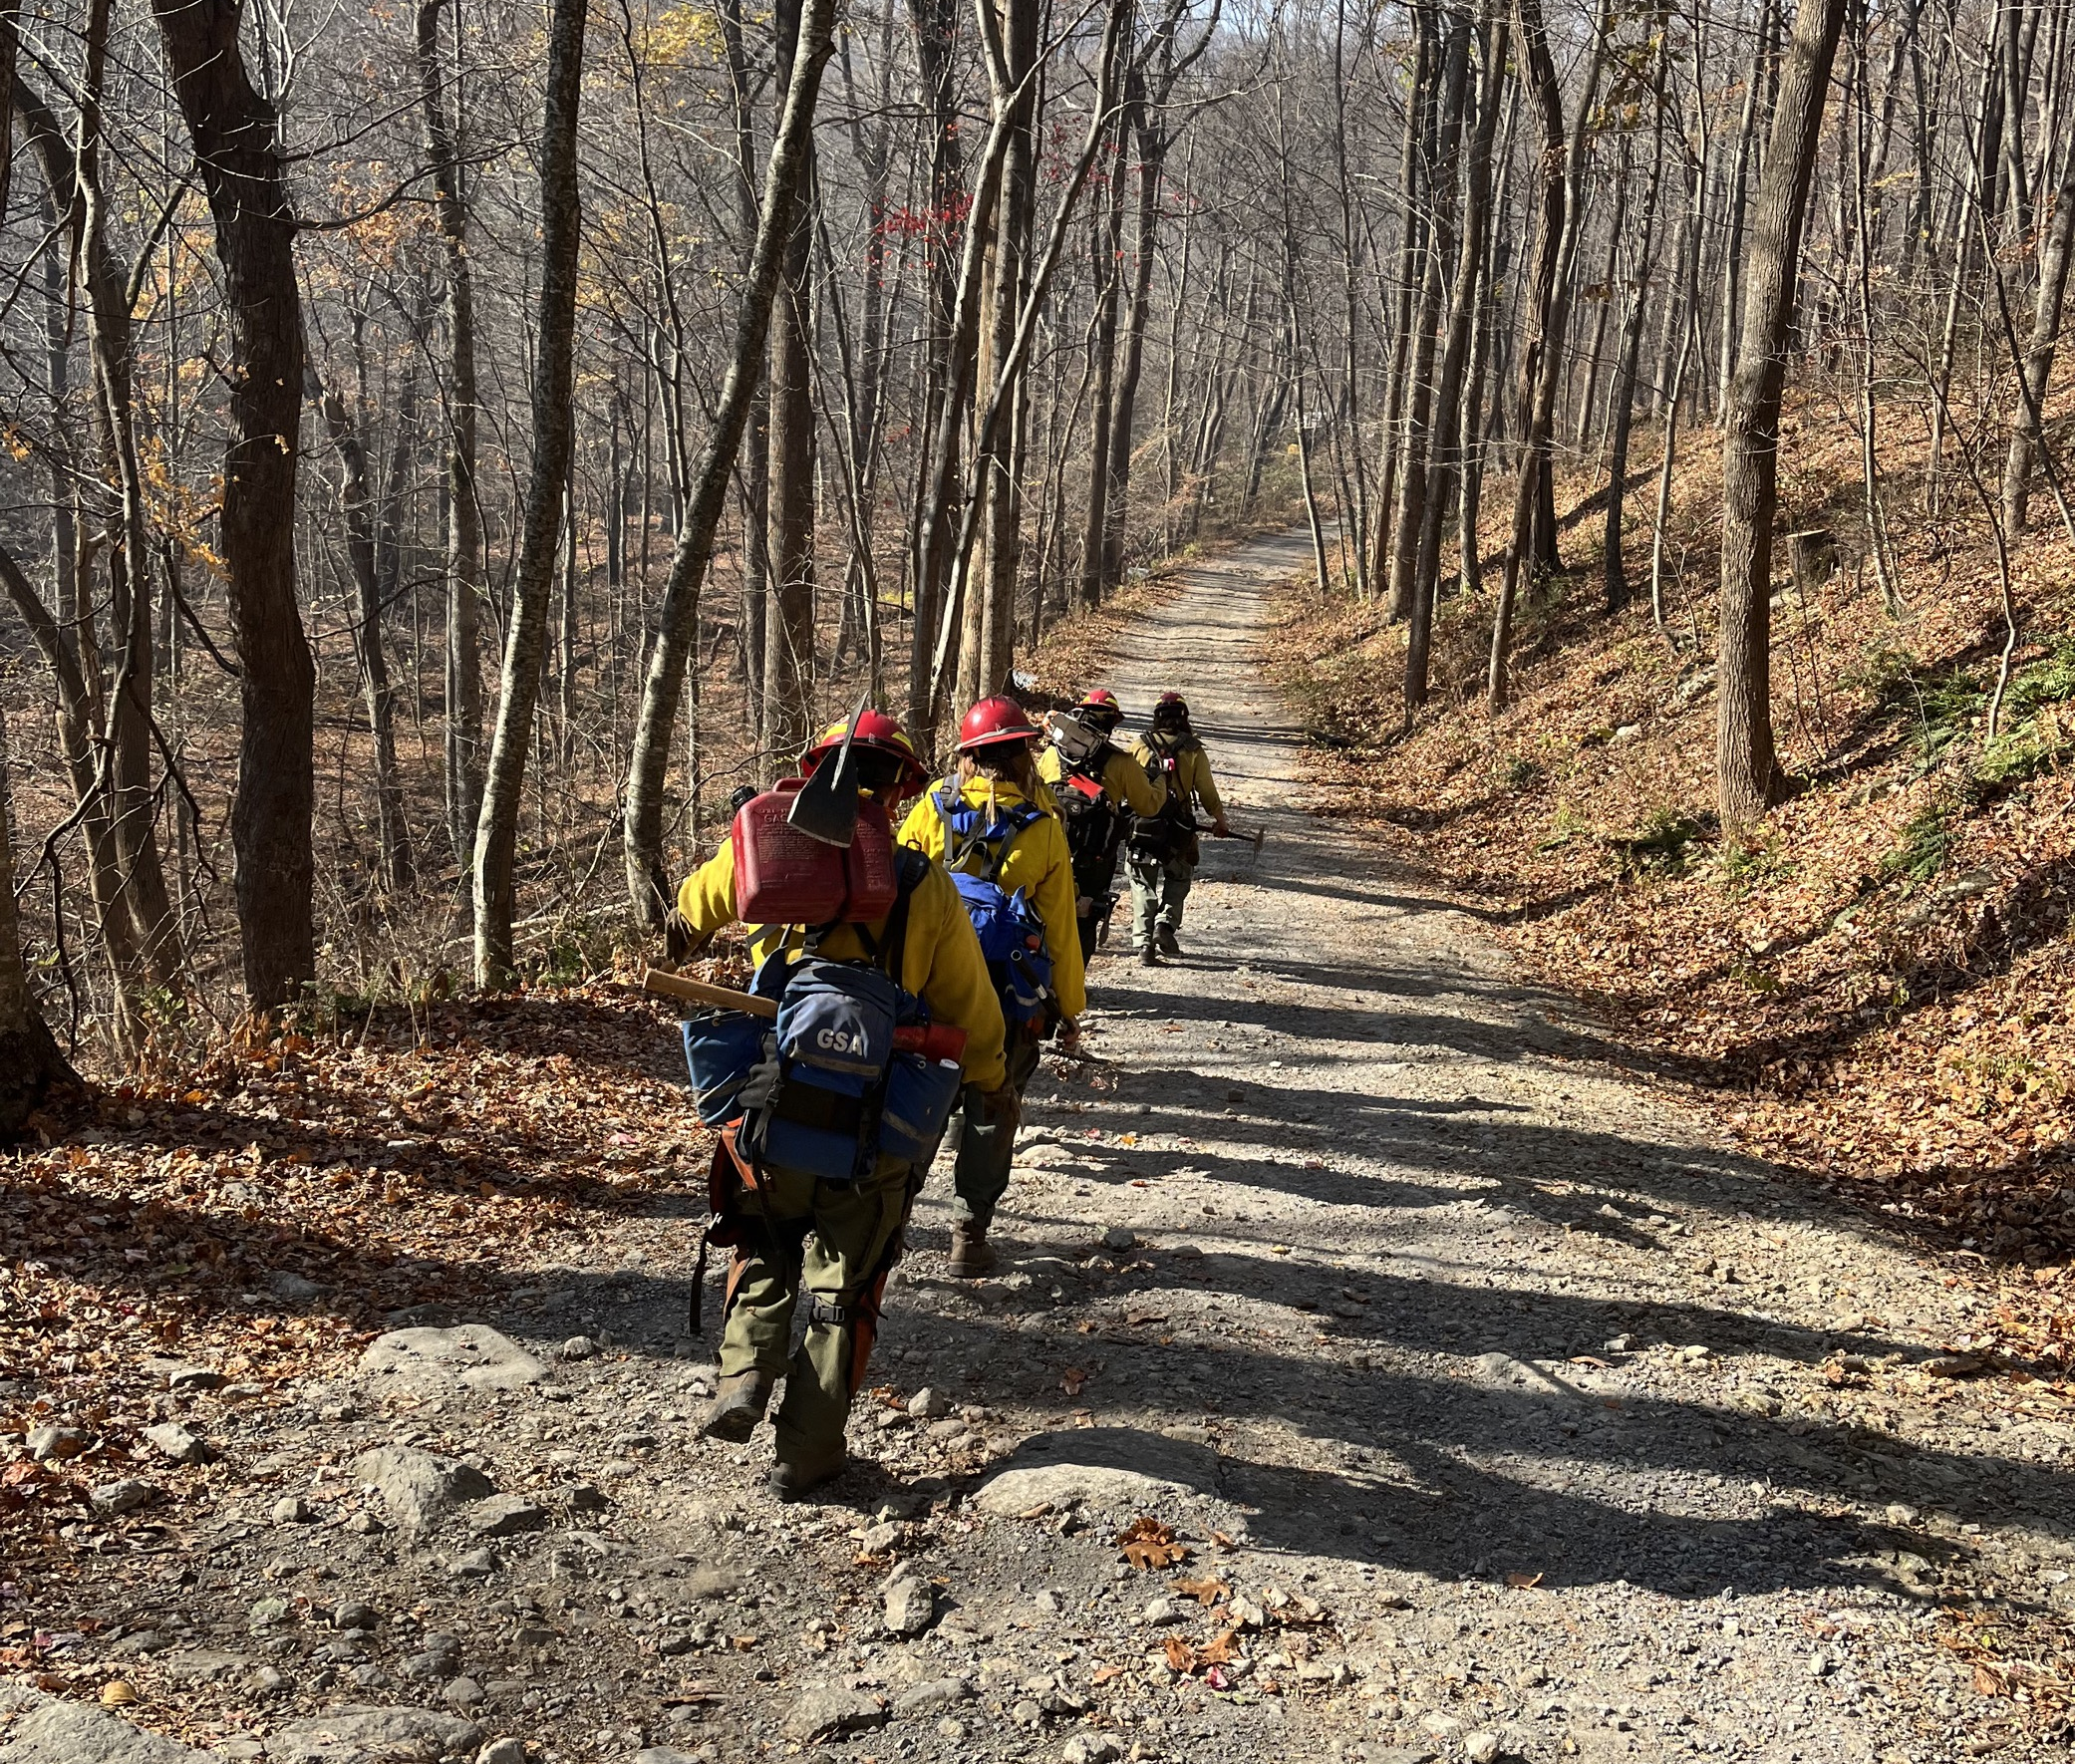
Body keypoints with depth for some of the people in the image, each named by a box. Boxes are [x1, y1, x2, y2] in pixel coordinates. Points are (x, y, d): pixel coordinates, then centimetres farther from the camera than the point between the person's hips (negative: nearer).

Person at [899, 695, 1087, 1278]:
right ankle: (969, 1235, 14)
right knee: (989, 1115, 12)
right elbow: (1060, 930, -1)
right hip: (1008, 1004, -1)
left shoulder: (931, 811, -3)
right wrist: (1070, 1009, 9)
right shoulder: (1042, 829, -5)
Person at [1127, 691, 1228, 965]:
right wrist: (1220, 823, 15)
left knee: (1143, 885, 12)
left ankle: (1144, 941, 3)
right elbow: (1208, 794, 0)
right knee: (1177, 879, 21)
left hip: (1141, 827, 1)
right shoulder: (1193, 751, -4)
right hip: (1178, 830, 0)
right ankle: (1166, 922, -1)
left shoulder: (1140, 746, -1)